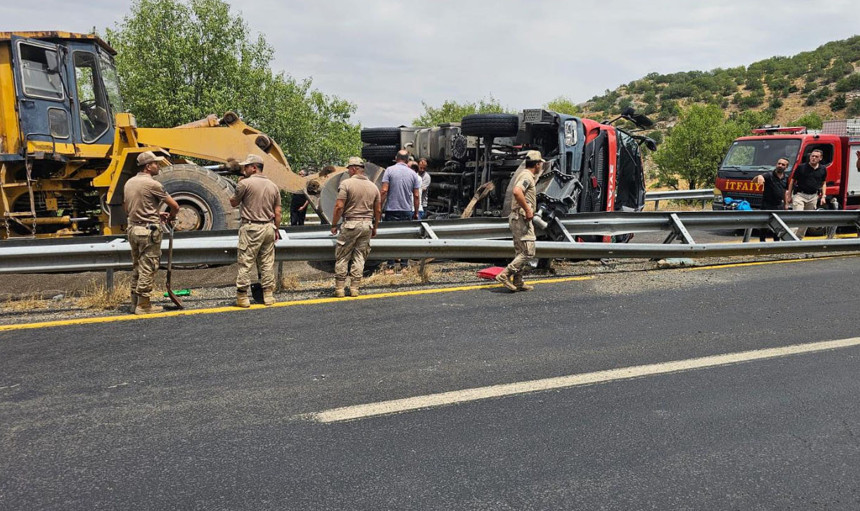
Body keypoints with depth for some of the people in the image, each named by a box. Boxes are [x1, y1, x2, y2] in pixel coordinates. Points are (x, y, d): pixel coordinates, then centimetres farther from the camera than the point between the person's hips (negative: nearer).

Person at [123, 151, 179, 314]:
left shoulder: (129, 183, 11)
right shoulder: (153, 184, -14)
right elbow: (174, 206, -10)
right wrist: (170, 217, 13)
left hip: (132, 229, 8)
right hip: (149, 231, -8)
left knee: (137, 267, 16)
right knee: (147, 270, -2)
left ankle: (135, 302, 22)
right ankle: (143, 305, 1)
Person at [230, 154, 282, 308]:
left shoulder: (245, 183, -8)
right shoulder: (273, 186, 9)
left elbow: (233, 202, 5)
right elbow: (278, 212, 10)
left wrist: (239, 184, 13)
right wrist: (276, 230, 18)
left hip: (251, 228, -5)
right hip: (269, 227, 5)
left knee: (245, 263, -1)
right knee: (267, 263, 10)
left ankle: (242, 297, 0)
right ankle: (268, 295, 14)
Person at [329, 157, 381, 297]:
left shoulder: (346, 183, -8)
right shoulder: (373, 186, 9)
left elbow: (339, 206, -13)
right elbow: (378, 210, 11)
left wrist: (334, 225, -2)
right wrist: (374, 227, 22)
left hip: (350, 224, -5)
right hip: (367, 224, 5)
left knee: (342, 258, 4)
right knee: (359, 258, 10)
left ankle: (339, 289, 6)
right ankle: (354, 288, 11)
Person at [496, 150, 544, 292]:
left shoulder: (524, 175, 19)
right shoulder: (527, 176, -13)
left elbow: (515, 191, 33)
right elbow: (517, 191, -31)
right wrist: (527, 209, -25)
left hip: (517, 219, 11)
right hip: (522, 218, -11)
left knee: (520, 252, 13)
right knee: (528, 252, -10)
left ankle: (518, 282, 17)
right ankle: (505, 275, -11)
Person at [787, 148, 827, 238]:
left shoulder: (823, 169, 7)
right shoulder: (801, 167, -3)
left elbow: (823, 183, 17)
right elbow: (792, 181, 2)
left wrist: (823, 196, 7)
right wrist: (788, 194, -2)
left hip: (813, 197, 4)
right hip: (800, 195, -4)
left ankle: (799, 238, 19)